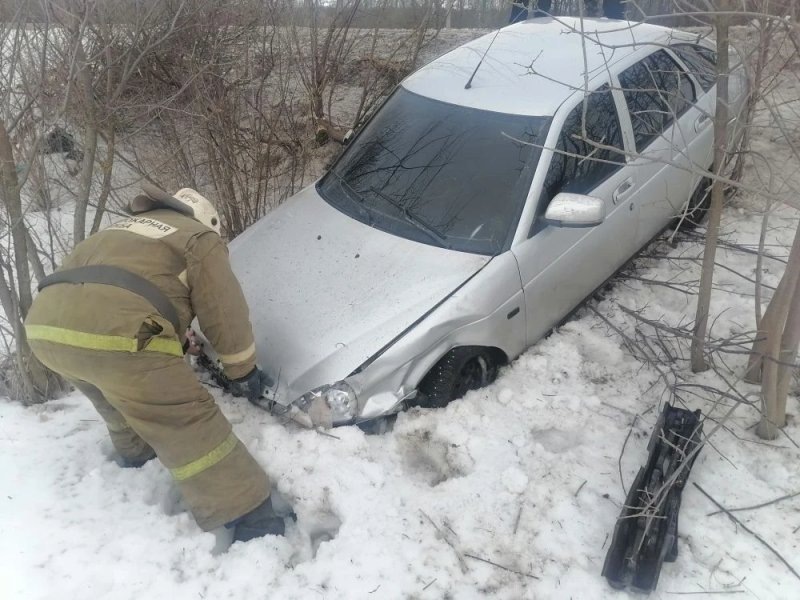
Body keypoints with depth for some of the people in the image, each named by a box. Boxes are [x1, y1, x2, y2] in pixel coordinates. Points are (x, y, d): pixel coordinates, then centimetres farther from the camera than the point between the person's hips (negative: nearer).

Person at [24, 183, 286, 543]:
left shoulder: (125, 229, 37)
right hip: (112, 333, -8)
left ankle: (135, 454, 59)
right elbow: (225, 315, 12)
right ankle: (252, 522, 7)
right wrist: (245, 372, 25)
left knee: (120, 400, 36)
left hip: (46, 325, 8)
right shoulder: (200, 240, 15)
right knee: (188, 427, 1)